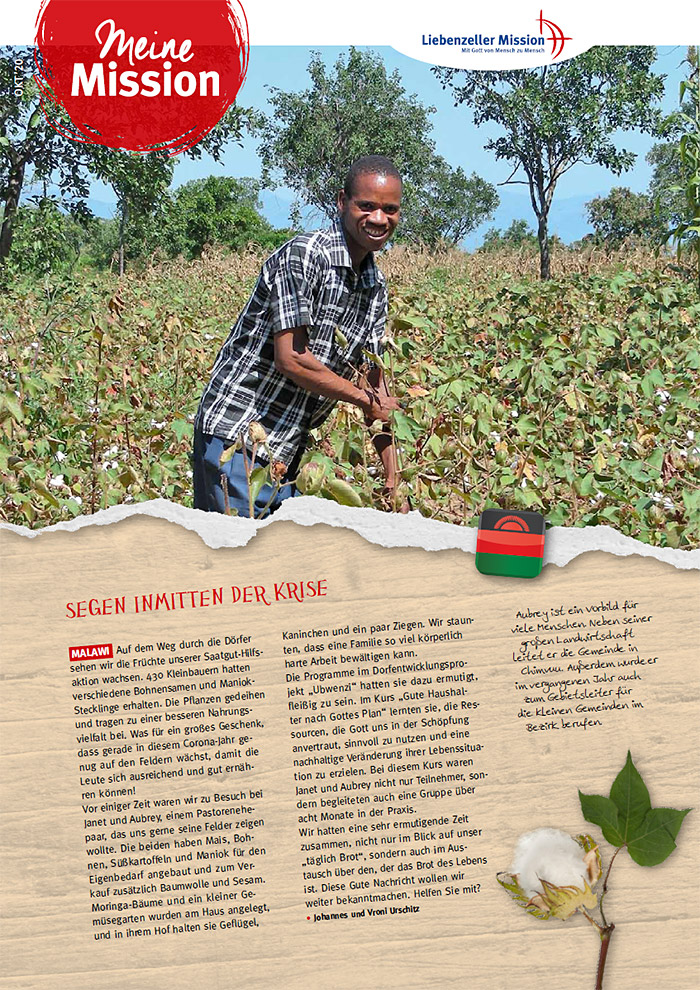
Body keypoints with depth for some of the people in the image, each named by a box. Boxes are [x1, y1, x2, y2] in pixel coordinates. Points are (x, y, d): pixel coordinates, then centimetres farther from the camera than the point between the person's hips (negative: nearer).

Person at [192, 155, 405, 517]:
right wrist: (366, 400, -8)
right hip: (238, 435, -8)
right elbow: (291, 359, -21)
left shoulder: (376, 287, 9)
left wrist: (393, 476, 6)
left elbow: (373, 379, 12)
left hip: (290, 450, 8)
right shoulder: (301, 256, -16)